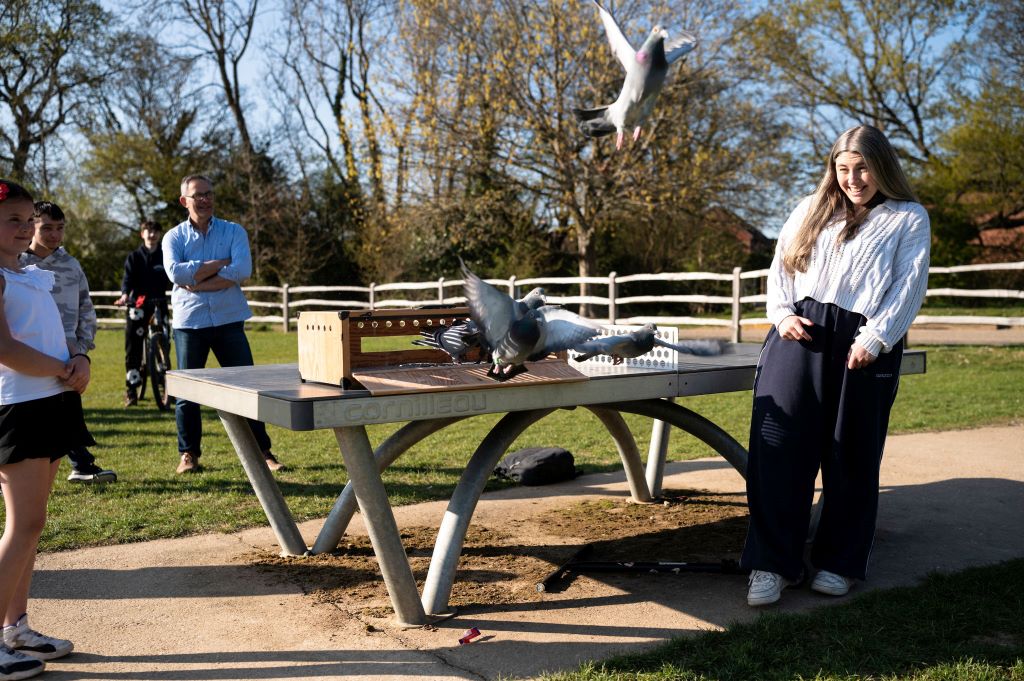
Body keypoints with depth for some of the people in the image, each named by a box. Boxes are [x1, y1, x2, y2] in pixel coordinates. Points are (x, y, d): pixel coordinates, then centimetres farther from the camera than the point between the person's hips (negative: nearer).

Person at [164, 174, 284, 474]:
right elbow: (176, 272, -13)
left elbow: (242, 271, -12)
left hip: (229, 320, 0)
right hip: (189, 322, 1)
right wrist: (221, 263, -12)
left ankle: (262, 451, 9)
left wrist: (197, 282, -14)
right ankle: (188, 453, 19)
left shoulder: (234, 232, 5)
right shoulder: (174, 237, 6)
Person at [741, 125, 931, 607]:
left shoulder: (909, 219, 11)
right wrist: (782, 314, -3)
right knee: (778, 444, -8)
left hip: (864, 341, -1)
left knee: (851, 456, 5)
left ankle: (838, 562, 19)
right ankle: (773, 562, -2)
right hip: (801, 331, 2)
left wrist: (875, 338, -12)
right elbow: (781, 265, 15)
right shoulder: (812, 210, 20)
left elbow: (910, 284, 0)